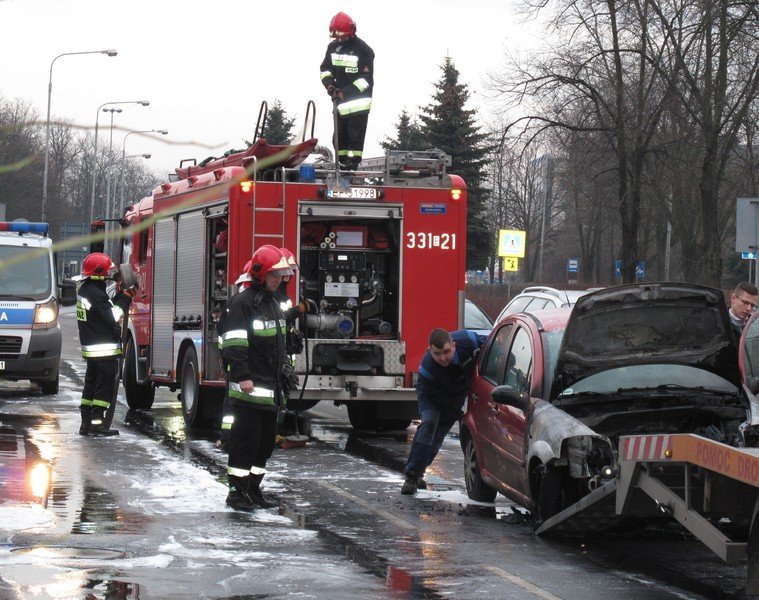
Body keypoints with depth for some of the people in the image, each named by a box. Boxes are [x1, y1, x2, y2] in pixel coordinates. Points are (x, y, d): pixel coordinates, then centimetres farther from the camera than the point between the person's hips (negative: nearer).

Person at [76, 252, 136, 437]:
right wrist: (126, 296, -13)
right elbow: (113, 316, -19)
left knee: (91, 383, 14)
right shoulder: (96, 294, -19)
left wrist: (122, 295, 7)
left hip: (90, 348, 10)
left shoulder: (84, 290, 13)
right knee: (105, 385, -6)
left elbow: (108, 307, 15)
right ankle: (97, 423, -7)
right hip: (105, 349, -10)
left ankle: (86, 423, 16)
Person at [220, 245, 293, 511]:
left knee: (266, 440, 12)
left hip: (270, 388, 9)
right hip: (249, 388, -9)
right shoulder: (243, 303, -11)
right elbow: (233, 343, -18)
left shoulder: (273, 304, 18)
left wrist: (281, 377, 24)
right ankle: (237, 491, -2)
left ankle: (253, 489, 20)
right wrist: (243, 376, -23)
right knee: (245, 439, -7)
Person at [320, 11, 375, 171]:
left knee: (355, 132, -8)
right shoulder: (333, 47, 5)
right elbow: (325, 68, 15)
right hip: (341, 98, 6)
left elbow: (366, 79, -16)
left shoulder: (363, 50, -13)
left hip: (359, 98, -6)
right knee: (339, 133, 6)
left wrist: (346, 92, -21)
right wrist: (329, 83, -6)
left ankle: (353, 162, -6)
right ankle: (342, 162, 12)